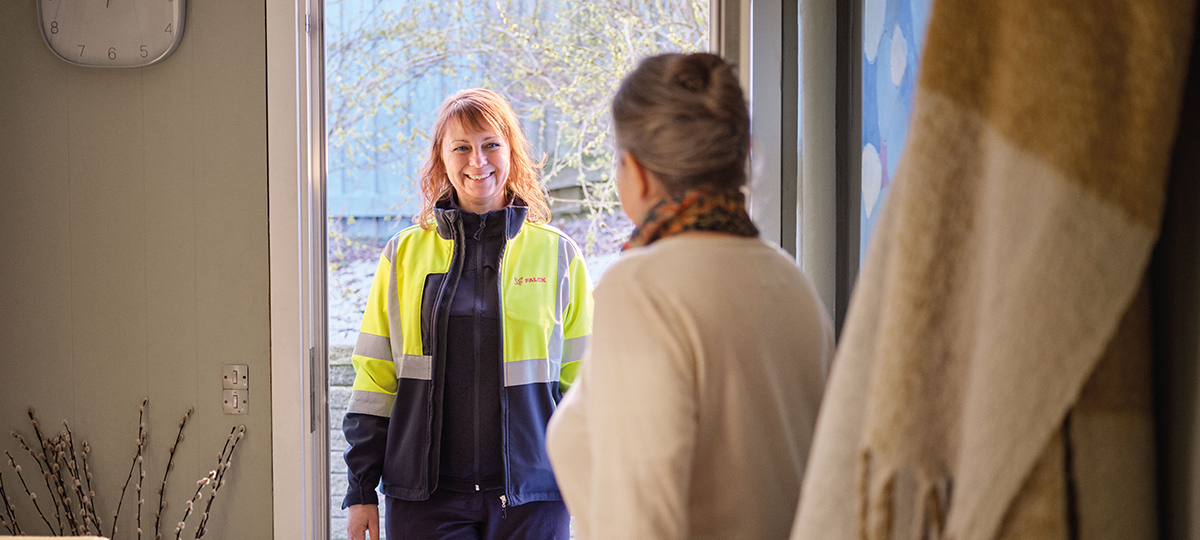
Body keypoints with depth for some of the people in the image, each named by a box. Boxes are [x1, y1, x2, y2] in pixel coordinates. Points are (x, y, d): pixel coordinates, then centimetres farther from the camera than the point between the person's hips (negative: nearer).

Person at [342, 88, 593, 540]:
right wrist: (361, 491, 5)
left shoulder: (557, 255, 6)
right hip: (424, 494, 1)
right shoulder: (403, 255, 7)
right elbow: (374, 380, 9)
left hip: (530, 496, 0)